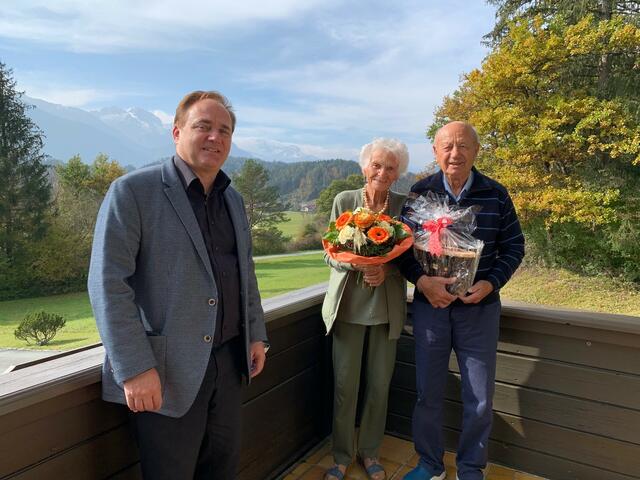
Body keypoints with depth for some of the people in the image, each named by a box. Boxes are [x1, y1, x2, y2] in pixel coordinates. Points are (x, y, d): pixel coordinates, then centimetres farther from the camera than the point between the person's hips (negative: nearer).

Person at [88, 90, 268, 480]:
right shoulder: (132, 191, -11)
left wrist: (256, 334, 13)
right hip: (165, 372, -6)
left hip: (229, 360, 6)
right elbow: (108, 284, -15)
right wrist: (134, 369, -18)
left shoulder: (234, 199, 10)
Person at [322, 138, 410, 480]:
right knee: (345, 384, 6)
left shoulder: (403, 205, -1)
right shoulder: (344, 200, -2)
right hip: (349, 302, -1)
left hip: (387, 306, 1)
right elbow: (331, 254, -4)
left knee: (380, 384, 11)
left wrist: (386, 270, -19)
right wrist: (358, 262, -23)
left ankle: (370, 452, 33)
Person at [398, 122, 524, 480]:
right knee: (429, 392, 12)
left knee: (480, 399, 10)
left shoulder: (496, 194, -3)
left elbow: (514, 246, 4)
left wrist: (491, 283, -11)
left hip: (480, 308, 0)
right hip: (430, 304, 0)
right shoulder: (419, 193, -4)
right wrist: (421, 280, -18)